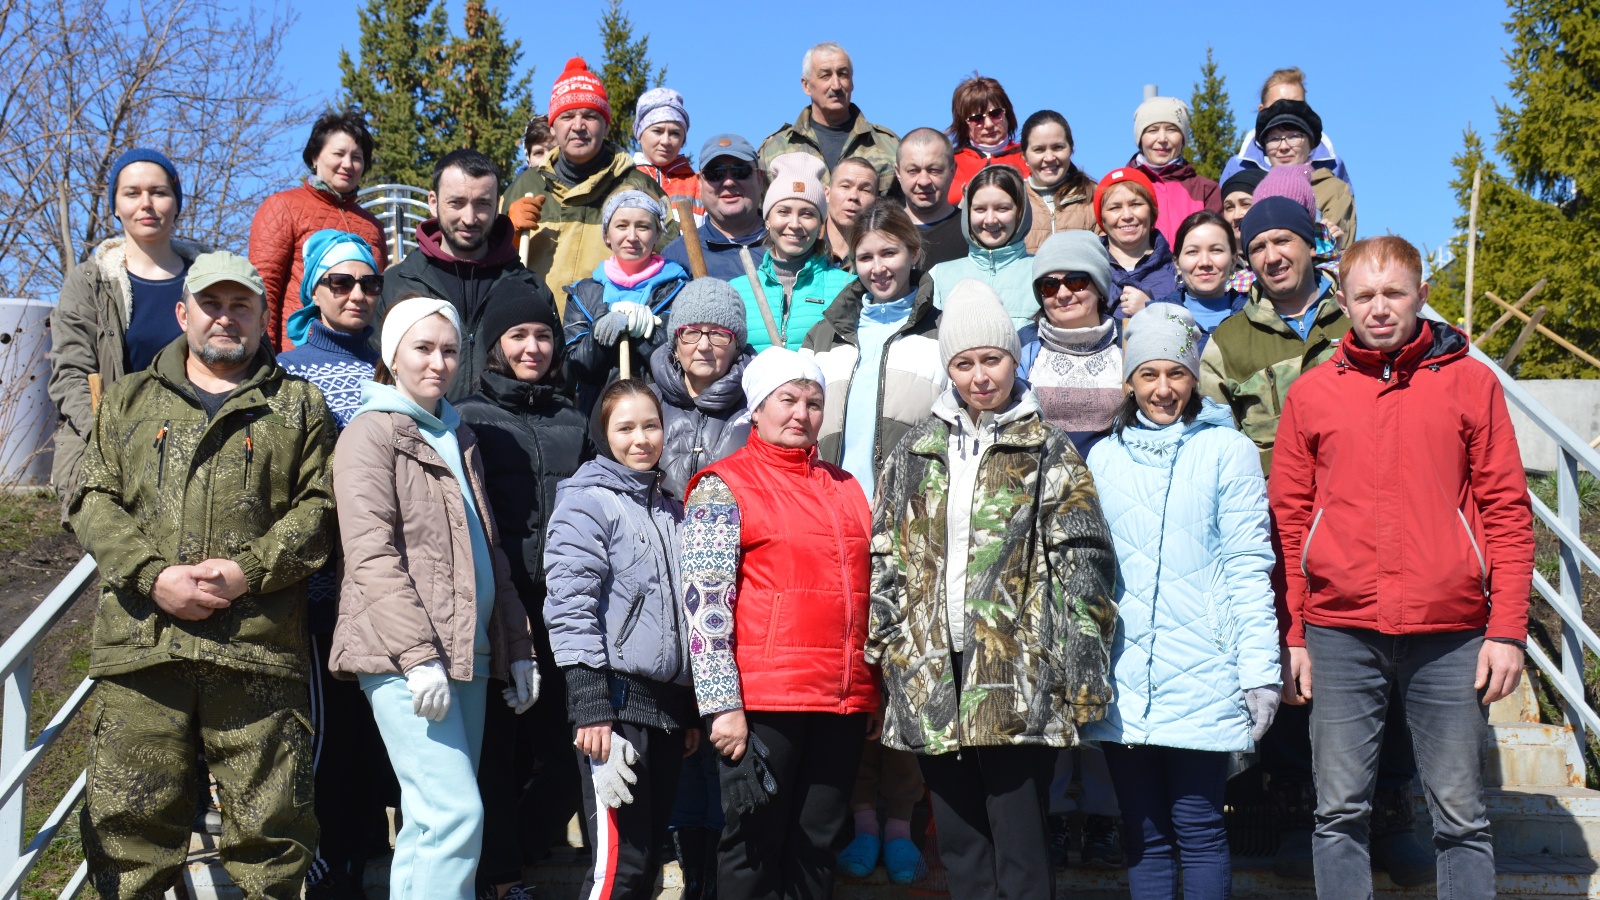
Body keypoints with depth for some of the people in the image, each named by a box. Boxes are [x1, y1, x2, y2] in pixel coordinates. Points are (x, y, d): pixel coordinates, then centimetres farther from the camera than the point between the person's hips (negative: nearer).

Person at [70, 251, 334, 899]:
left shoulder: (300, 407, 14)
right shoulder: (129, 400, 19)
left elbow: (318, 506, 4)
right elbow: (94, 500, 10)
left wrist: (251, 570, -12)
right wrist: (153, 577, -7)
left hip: (258, 649, -1)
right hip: (141, 645, 2)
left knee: (271, 825, 1)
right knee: (128, 821, 3)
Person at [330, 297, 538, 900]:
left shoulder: (458, 439, 20)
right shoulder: (372, 432, -3)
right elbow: (372, 557, -13)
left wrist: (517, 650, 16)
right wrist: (418, 655, -19)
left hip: (467, 653, 8)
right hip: (403, 657, -7)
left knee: (431, 822, 9)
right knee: (456, 813, -15)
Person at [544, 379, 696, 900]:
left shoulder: (671, 510, 18)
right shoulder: (588, 500, -3)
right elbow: (571, 606, -12)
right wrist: (590, 706, -19)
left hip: (667, 701, 7)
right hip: (617, 697, -7)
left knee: (650, 856, 10)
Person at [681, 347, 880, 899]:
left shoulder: (845, 487, 16)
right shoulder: (723, 488, -2)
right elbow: (705, 605, -9)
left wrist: (874, 695, 18)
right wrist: (723, 704, -15)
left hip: (845, 701, 6)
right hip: (762, 703, -5)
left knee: (818, 847, 11)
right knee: (756, 846, 2)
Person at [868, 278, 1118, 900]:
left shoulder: (1048, 452, 3)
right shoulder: (915, 453, 13)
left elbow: (1081, 562, -3)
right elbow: (886, 560, 15)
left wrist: (1084, 672, -9)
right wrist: (884, 653, 8)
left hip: (1018, 676, -4)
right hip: (930, 674, 4)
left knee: (1019, 848, -4)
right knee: (959, 845, 11)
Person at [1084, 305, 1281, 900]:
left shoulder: (1227, 450, 1)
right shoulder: (1103, 457, 11)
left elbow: (1249, 569, -3)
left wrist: (1261, 672, -8)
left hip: (1202, 679, -3)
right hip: (1123, 681, 3)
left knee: (1198, 828, 0)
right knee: (1144, 834, 9)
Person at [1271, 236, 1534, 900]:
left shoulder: (1470, 382, 6)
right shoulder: (1310, 394, 8)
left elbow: (1507, 511, 4)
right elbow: (1289, 521, 9)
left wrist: (1507, 628, -3)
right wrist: (1292, 637, 4)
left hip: (1450, 634, -1)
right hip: (1340, 635, 1)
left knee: (1461, 815, 6)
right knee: (1339, 812, 5)